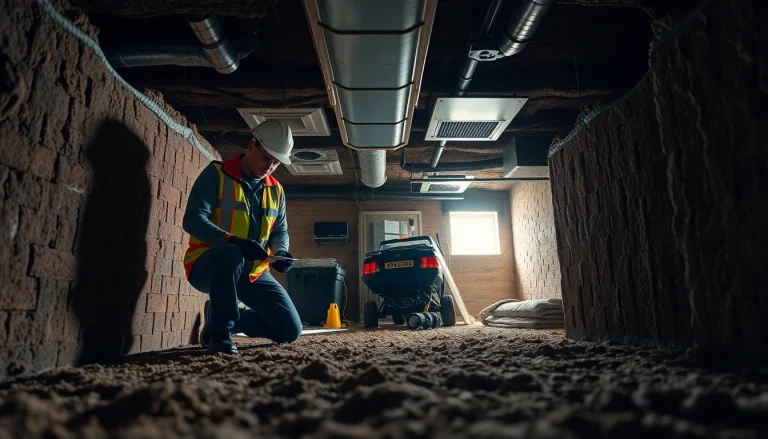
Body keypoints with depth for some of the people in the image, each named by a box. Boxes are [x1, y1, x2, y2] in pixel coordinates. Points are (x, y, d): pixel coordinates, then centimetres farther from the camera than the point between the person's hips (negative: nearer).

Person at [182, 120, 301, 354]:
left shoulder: (276, 190, 9)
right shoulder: (216, 174, -7)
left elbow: (280, 231, 12)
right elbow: (193, 219, -17)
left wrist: (281, 252, -12)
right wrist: (233, 241, -33)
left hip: (253, 272, 6)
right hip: (207, 265, -5)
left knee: (290, 330, -3)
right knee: (231, 255, -42)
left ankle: (221, 314, 18)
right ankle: (220, 331, -21)